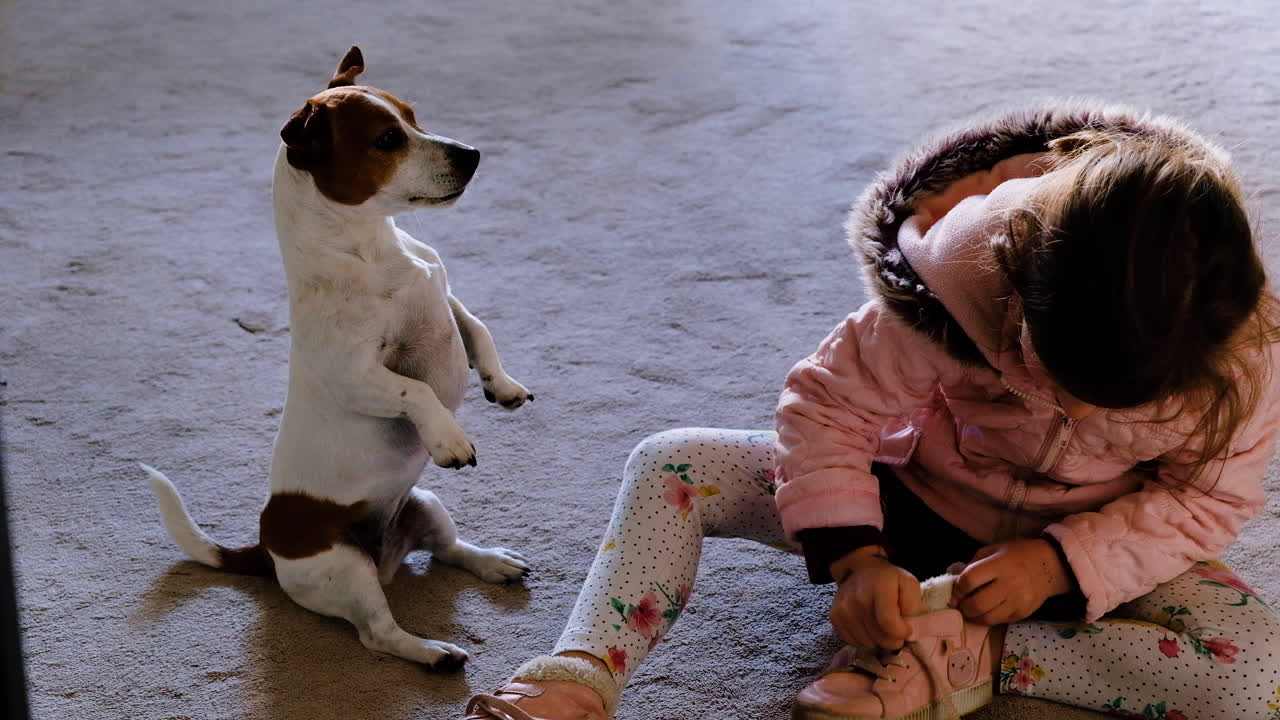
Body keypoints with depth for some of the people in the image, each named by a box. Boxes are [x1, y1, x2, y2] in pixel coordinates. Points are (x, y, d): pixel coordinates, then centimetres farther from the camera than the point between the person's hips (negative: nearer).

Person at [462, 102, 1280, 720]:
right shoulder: (964, 273, -30)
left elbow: (1211, 497, -12)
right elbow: (827, 402, -19)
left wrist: (1061, 562, -25)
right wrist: (856, 558, -30)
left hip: (1098, 546, 1)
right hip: (923, 493, 0)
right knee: (670, 467, -19)